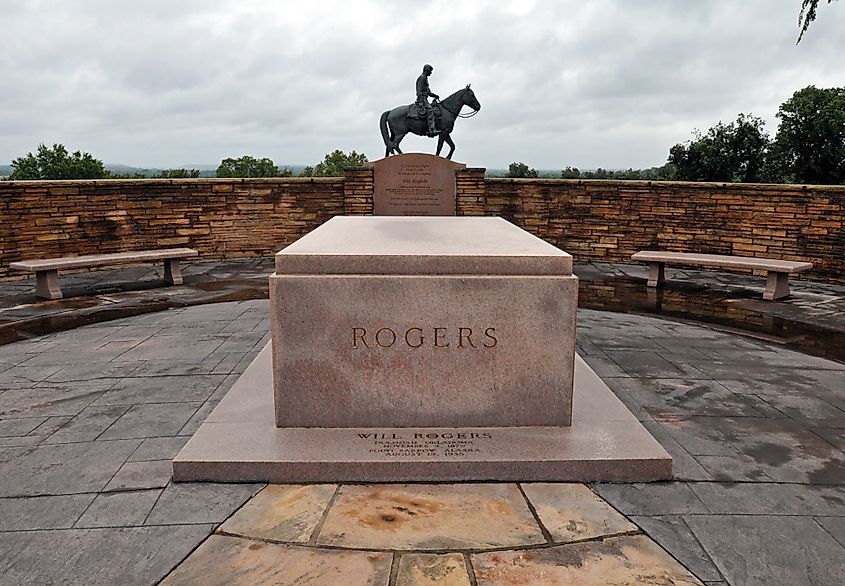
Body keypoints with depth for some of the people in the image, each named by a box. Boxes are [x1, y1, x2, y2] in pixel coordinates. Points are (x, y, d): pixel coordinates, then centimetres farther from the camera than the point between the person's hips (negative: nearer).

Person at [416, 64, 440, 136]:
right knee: (430, 111, -25)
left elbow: (428, 91, 32)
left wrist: (435, 95, 19)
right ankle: (432, 130, -36)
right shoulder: (422, 78, -7)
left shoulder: (425, 78, 25)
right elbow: (420, 90, -16)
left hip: (424, 100, 11)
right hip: (422, 99, -11)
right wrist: (421, 103, -24)